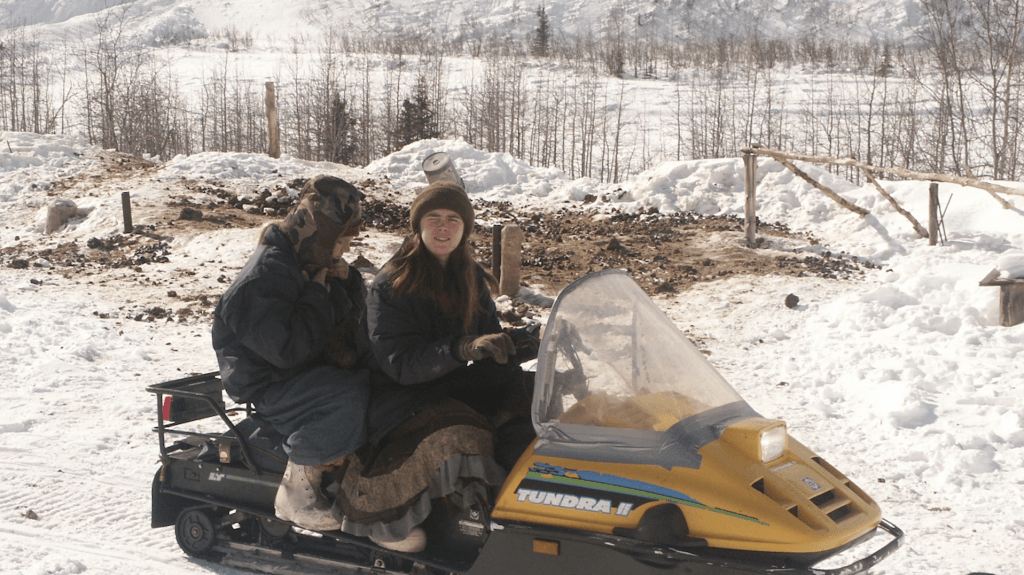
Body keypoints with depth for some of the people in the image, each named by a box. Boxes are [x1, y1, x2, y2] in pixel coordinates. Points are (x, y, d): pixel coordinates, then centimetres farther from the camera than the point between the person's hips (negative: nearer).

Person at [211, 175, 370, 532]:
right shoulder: (265, 275, -21)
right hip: (269, 385, -9)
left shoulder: (317, 263, 8)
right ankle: (296, 491, -20)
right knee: (350, 397, -31)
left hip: (316, 365, 9)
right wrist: (319, 292, -20)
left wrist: (348, 281, -1)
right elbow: (286, 349, -29)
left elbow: (355, 316, 21)